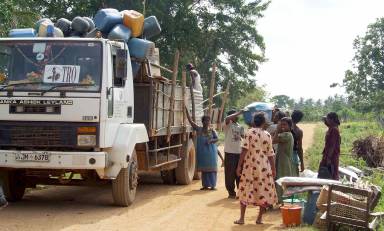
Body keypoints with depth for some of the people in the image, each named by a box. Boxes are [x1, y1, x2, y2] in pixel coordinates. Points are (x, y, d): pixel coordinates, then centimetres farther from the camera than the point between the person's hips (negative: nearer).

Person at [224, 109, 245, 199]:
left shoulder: (240, 126, 14)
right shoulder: (228, 124, -4)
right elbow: (227, 118, -26)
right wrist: (238, 113, -20)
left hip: (239, 152, 5)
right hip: (230, 152, -5)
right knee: (230, 174, 0)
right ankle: (231, 193, 7)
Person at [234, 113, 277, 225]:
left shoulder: (249, 133, -4)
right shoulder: (267, 135, 3)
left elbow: (244, 150, -12)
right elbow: (270, 154, 4)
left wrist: (239, 166, -8)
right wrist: (273, 169, 13)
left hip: (250, 166, -1)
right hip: (264, 167, 1)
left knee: (245, 191, 5)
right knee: (264, 191, 10)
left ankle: (241, 218, 4)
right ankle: (259, 218, 11)